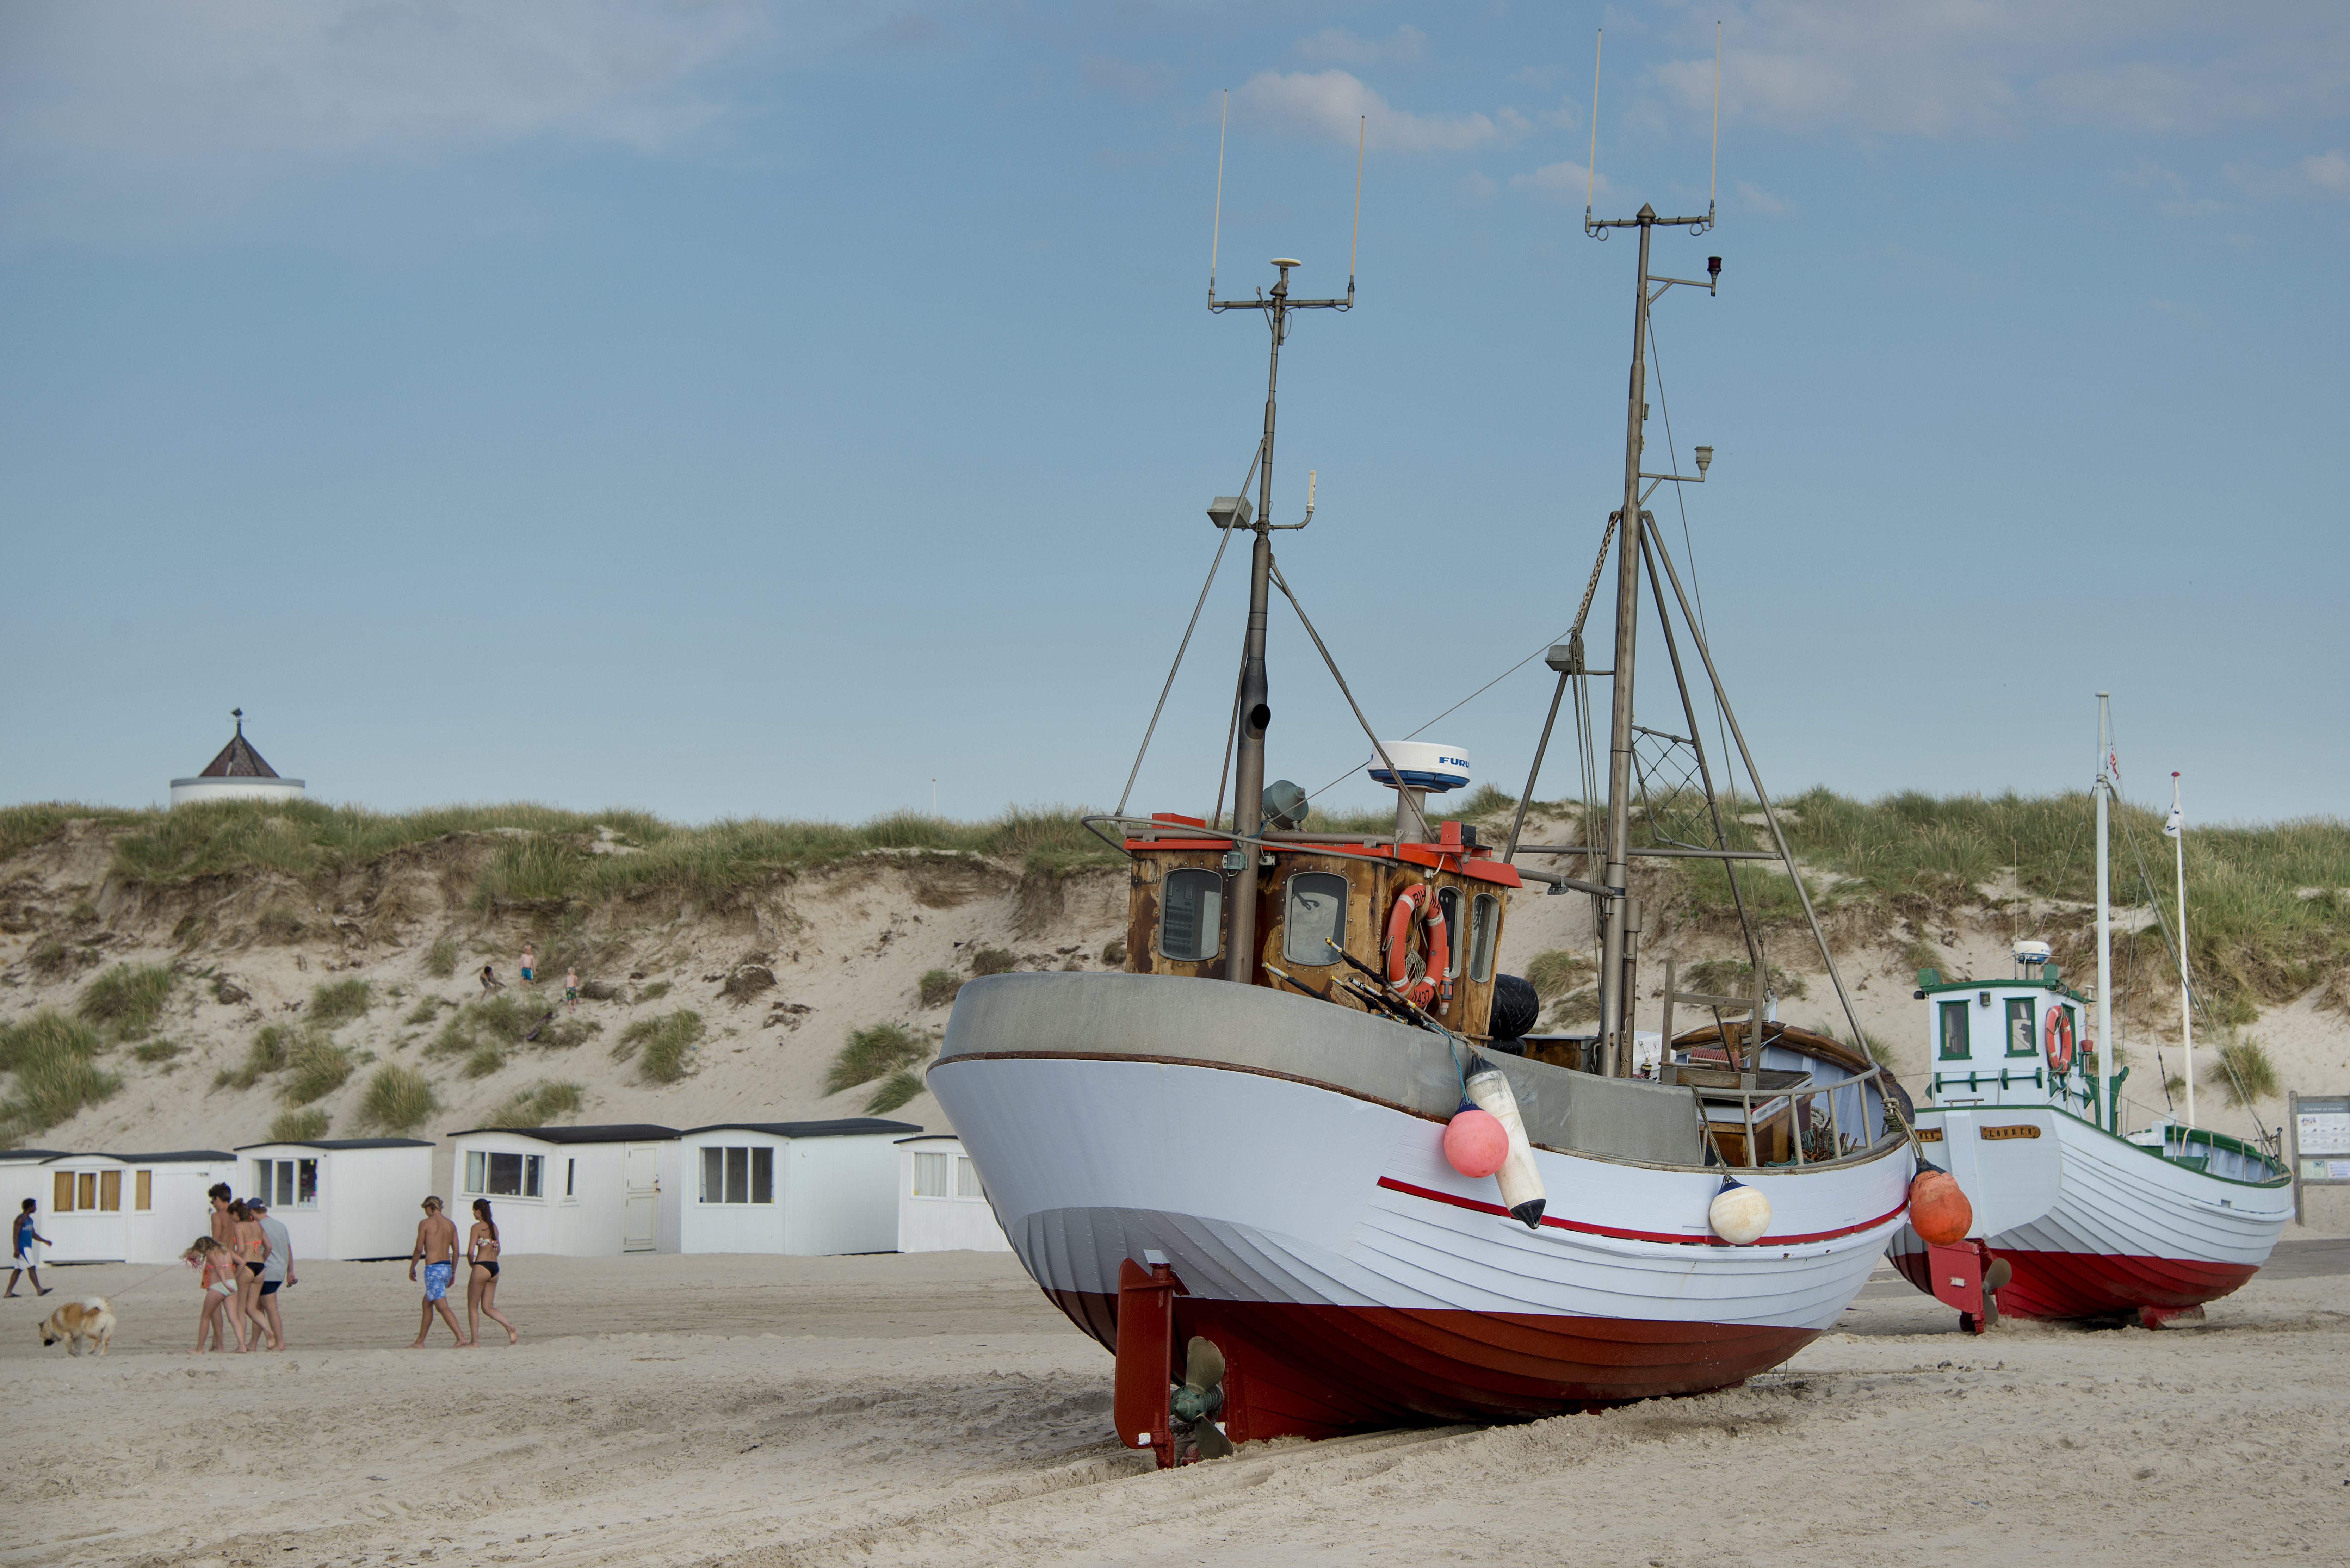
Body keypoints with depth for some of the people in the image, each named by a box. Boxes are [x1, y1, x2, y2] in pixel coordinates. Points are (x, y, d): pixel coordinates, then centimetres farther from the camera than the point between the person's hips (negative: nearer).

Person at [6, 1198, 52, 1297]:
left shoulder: (29, 1220, 19)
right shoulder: (20, 1219, -12)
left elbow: (34, 1235, 26)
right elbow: (15, 1235, -18)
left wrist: (45, 1241, 17)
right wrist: (16, 1250, -24)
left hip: (27, 1248, 10)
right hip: (22, 1248, -10)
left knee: (18, 1270, 8)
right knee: (31, 1268, -13)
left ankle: (8, 1292, 8)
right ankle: (39, 1290, -16)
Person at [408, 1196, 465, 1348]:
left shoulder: (425, 1223, -6)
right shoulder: (451, 1225, 12)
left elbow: (419, 1250, -7)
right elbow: (456, 1252, 13)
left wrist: (412, 1268, 6)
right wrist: (453, 1272, 22)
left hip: (433, 1269, -7)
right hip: (447, 1268, 7)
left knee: (443, 1307, -11)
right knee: (427, 1304, 19)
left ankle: (461, 1338, -24)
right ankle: (420, 1342, 23)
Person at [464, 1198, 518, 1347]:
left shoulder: (477, 1227, -8)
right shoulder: (494, 1227, 14)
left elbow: (470, 1252, -11)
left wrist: (471, 1263, 7)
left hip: (481, 1267, -7)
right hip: (495, 1268, 7)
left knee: (472, 1306, 6)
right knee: (488, 1308, 9)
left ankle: (475, 1340, 5)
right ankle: (509, 1327, -14)